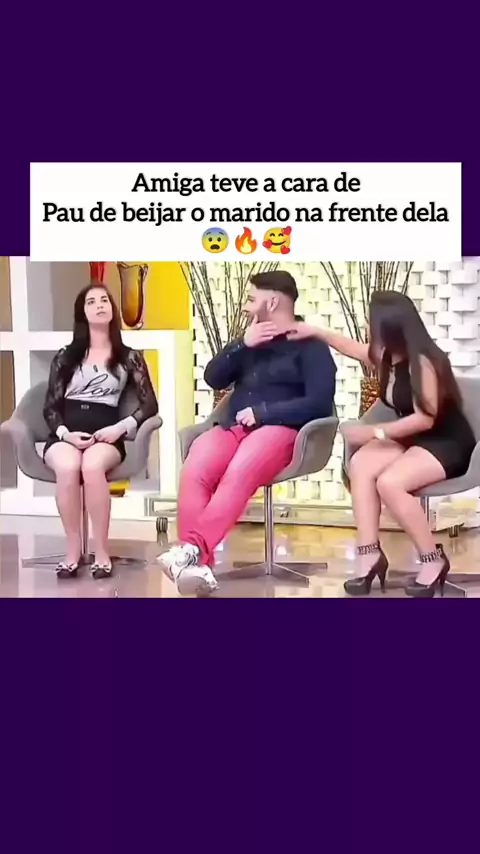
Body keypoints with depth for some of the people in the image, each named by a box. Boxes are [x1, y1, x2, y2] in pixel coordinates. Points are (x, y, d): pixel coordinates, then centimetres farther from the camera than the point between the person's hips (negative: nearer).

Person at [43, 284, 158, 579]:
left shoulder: (129, 357, 16)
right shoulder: (65, 357, 19)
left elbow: (150, 404, 8)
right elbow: (51, 407, 12)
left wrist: (121, 427, -9)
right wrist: (65, 433, -9)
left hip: (105, 436, -1)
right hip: (65, 436, 1)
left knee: (91, 465, -38)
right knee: (68, 466, -36)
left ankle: (102, 551, -28)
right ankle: (73, 549, -24)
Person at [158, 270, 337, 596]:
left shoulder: (310, 346, 7)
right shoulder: (252, 341, 27)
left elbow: (320, 403, -7)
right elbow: (213, 378, 16)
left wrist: (262, 412, -10)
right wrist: (242, 345, 2)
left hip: (278, 428, -5)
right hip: (231, 426, 5)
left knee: (237, 476, -38)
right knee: (193, 474, -28)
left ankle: (193, 549, -47)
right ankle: (197, 565, -41)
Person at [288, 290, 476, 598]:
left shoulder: (423, 361, -22)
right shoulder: (387, 356, 3)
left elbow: (425, 418, -26)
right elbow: (354, 348, 23)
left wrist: (374, 432, -26)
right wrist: (316, 332, 23)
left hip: (447, 444, -8)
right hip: (412, 439, 8)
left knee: (389, 483, -31)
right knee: (359, 464, -19)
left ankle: (434, 560, -16)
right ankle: (370, 555, -20)